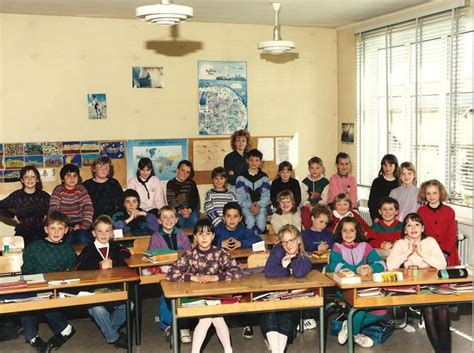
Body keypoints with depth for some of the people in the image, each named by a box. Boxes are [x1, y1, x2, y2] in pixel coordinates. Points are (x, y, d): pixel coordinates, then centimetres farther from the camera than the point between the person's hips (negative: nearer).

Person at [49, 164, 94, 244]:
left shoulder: (81, 189, 7)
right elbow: (53, 211, -10)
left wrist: (84, 226, -16)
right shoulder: (58, 191, 2)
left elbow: (89, 208, -3)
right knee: (68, 239, -31)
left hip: (79, 225, 1)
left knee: (84, 239, -28)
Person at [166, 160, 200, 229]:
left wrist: (189, 210, -16)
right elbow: (170, 201, -3)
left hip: (191, 209, 1)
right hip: (176, 210, -1)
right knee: (179, 221, -29)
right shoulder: (171, 184, 4)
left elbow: (196, 199, 2)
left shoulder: (191, 183, 9)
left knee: (194, 220, -26)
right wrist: (180, 211, -18)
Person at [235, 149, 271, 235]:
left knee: (261, 219, -29)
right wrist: (250, 206, -16)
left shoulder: (264, 178, 10)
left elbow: (266, 196, 3)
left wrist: (258, 205, -16)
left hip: (261, 206, 1)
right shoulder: (241, 177, 6)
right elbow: (239, 197, -1)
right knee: (250, 220, -30)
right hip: (246, 206, -1)